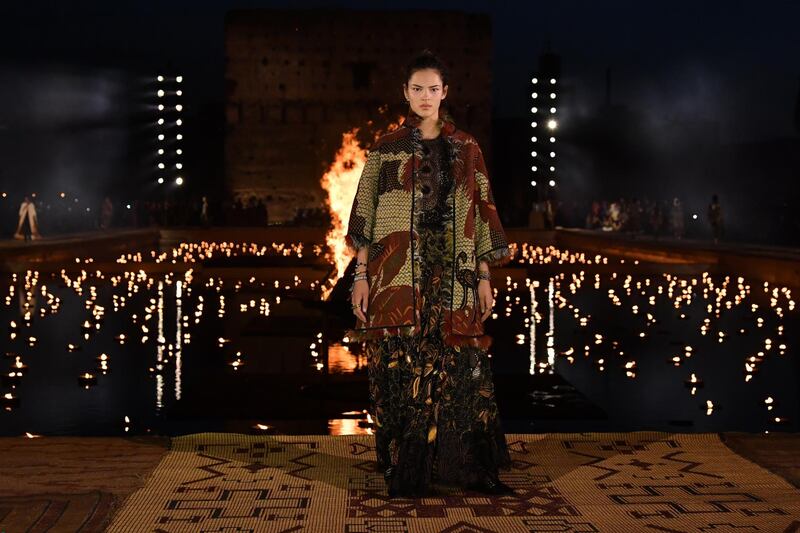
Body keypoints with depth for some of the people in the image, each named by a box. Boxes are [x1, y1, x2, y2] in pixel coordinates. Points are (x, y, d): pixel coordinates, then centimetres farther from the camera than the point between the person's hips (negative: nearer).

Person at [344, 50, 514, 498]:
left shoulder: (466, 148, 9)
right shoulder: (386, 148, 6)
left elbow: (480, 213, 8)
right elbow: (366, 213, 4)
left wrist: (484, 276, 2)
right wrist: (361, 274, -3)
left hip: (453, 276, 1)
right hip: (399, 275, -1)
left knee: (461, 369, 0)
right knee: (402, 369, -2)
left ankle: (470, 466, 9)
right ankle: (406, 472, 7)